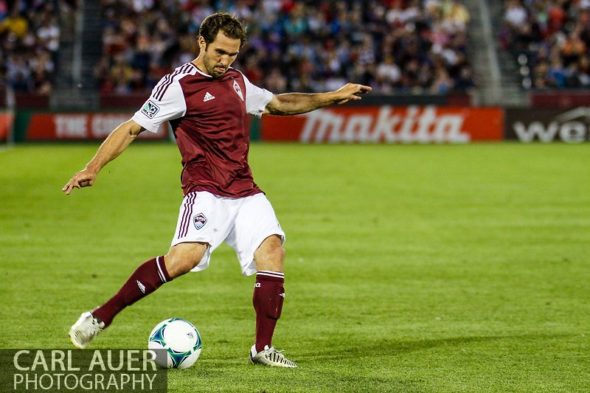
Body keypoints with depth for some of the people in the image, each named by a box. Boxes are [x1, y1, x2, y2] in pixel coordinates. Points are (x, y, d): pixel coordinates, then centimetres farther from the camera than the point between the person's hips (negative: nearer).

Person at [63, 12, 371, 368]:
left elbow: (278, 103, 35)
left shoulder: (237, 81, 18)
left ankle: (262, 348, -6)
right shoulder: (179, 85, -5)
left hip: (246, 191, 7)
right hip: (206, 190, -7)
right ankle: (101, 316, -18)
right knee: (185, 256, -27)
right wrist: (94, 168, -15)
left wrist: (332, 97, 33)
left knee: (272, 248, -13)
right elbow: (132, 128, -5)